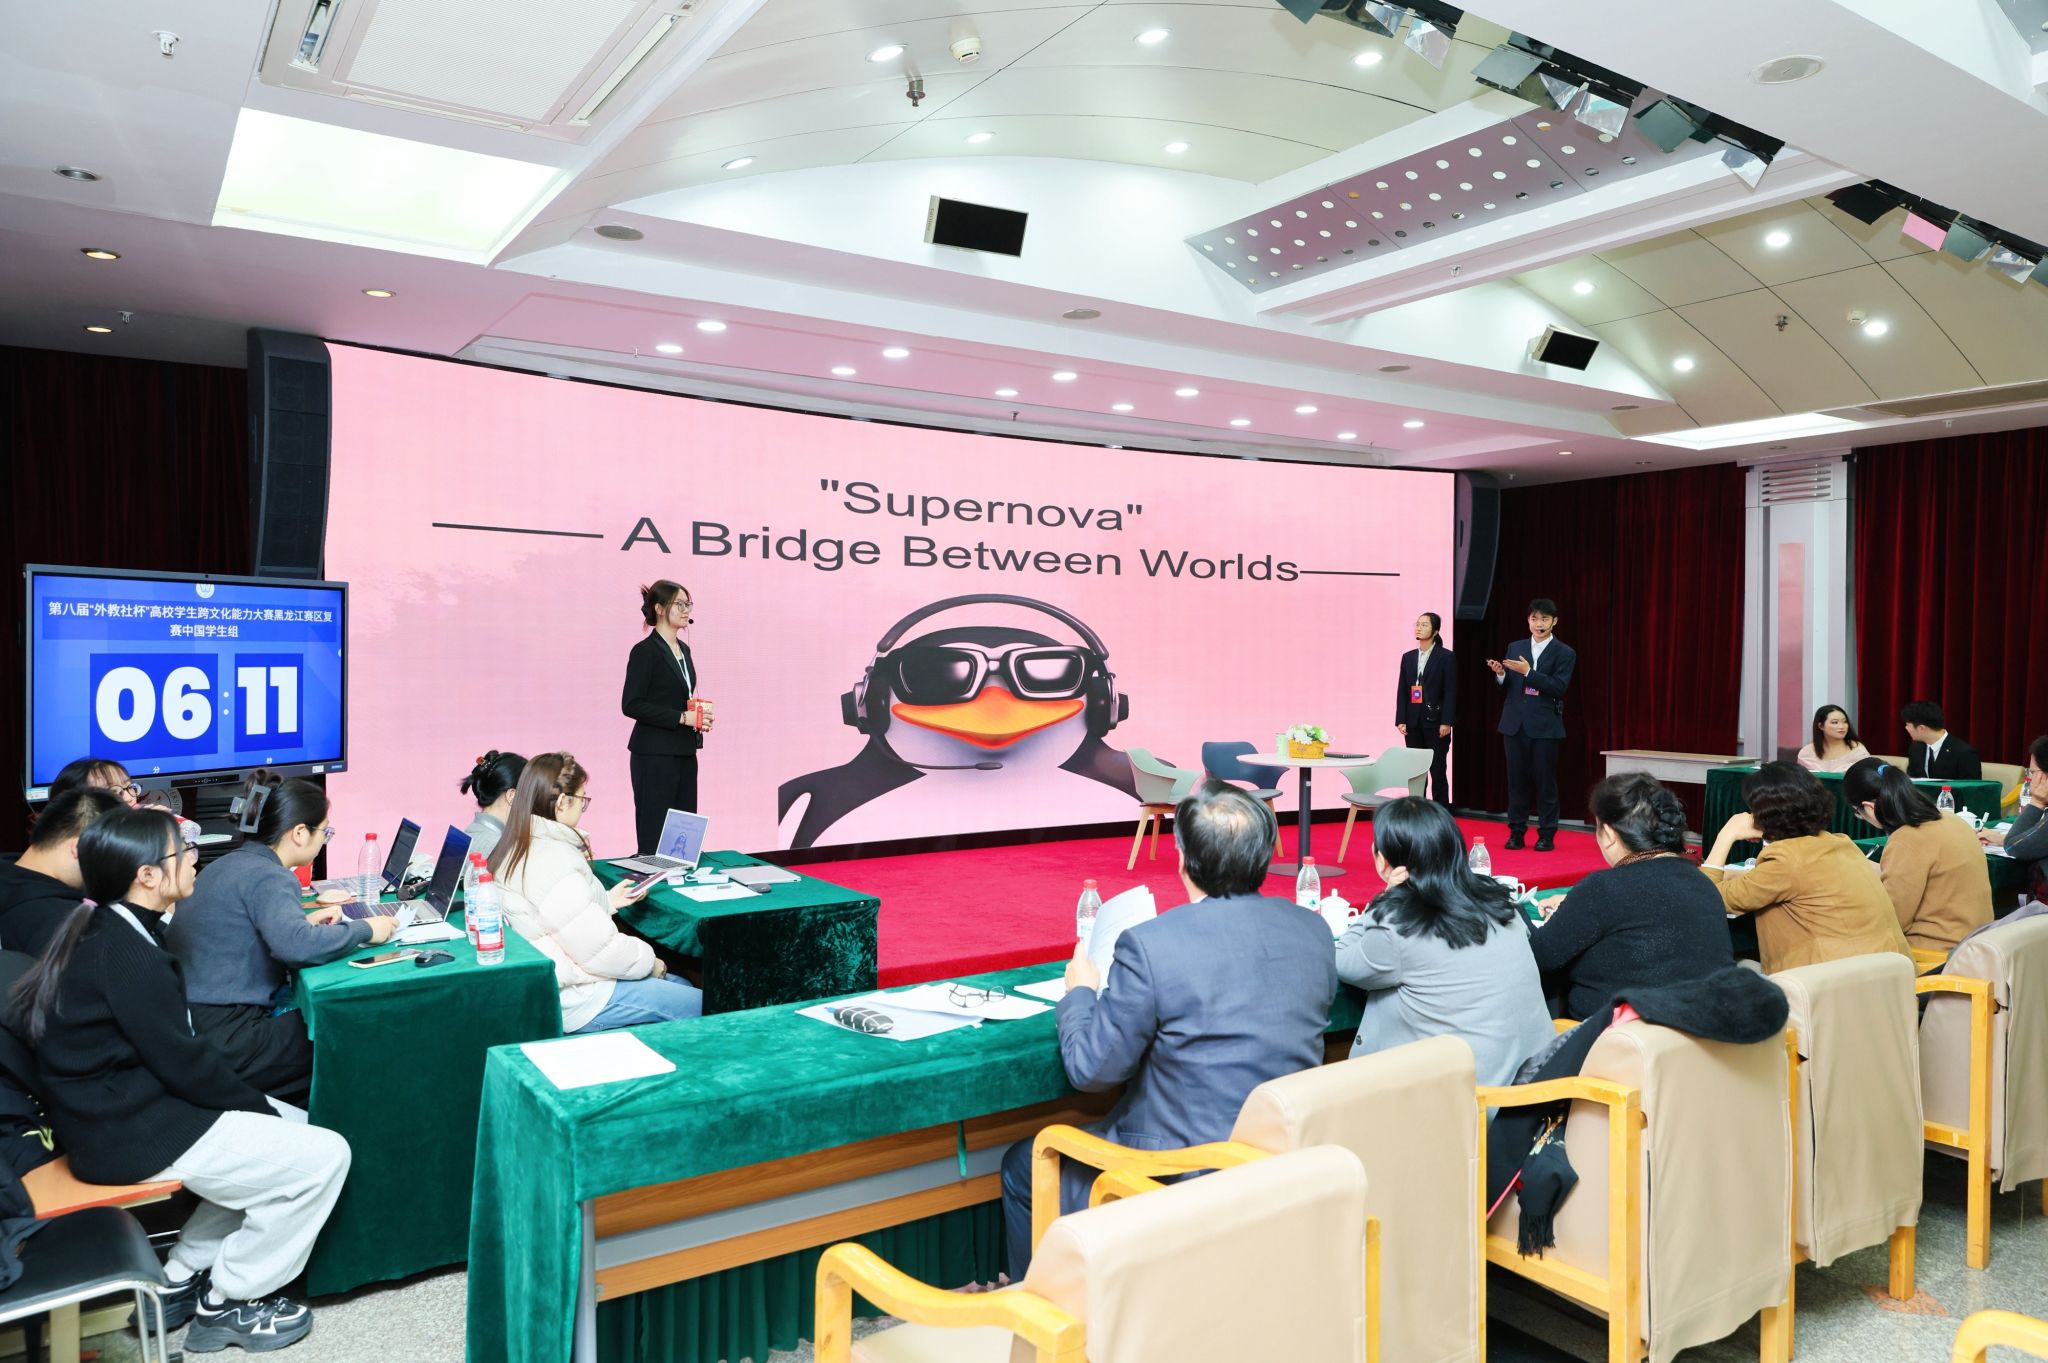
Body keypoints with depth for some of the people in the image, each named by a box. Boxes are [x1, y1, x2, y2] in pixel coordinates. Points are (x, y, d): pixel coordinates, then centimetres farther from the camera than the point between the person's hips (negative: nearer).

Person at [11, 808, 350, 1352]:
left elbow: (170, 1043, 11)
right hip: (134, 1135, -10)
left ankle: (182, 1279, 20)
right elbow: (184, 1062, -21)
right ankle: (227, 1304, 8)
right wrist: (260, 1105, -6)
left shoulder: (99, 931, 8)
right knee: (324, 1156, -9)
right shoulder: (128, 956, -24)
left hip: (119, 1104, 10)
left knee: (296, 1131, 16)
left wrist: (255, 1101, 7)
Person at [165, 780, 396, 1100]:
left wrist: (304, 921, 17)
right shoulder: (269, 877, -16)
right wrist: (365, 929, -19)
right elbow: (296, 946, -33)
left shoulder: (231, 863, 12)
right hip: (225, 1040, -10)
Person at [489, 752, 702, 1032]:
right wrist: (650, 962, -6)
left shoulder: (515, 850, 6)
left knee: (682, 985, 16)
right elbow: (600, 950, -22)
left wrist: (608, 901, 16)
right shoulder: (556, 860, -25)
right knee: (700, 1005, -8)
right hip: (570, 1003, -11)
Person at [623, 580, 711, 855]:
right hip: (655, 754, -8)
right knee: (655, 835, -4)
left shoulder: (683, 649, 15)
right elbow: (631, 705, -16)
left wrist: (699, 714, 4)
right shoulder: (645, 651, -9)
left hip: (684, 753, 8)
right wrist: (683, 718, -18)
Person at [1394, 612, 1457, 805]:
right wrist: (1400, 720, 1)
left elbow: (1451, 691, -7)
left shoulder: (1446, 657, -3)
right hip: (1413, 722, 4)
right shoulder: (1408, 657, 11)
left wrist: (1447, 722, -14)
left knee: (1438, 771, -1)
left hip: (1435, 721, -4)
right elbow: (1401, 691, 9)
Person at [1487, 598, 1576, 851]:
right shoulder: (1515, 647, 11)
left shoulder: (1564, 653, -1)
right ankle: (1516, 832, 14)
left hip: (1544, 726, -3)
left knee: (1545, 781, 1)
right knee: (1516, 779, 7)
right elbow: (1506, 686, 11)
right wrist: (1500, 674, -11)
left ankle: (1547, 835, 11)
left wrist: (1528, 672, -21)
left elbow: (1559, 687, -13)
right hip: (1515, 723, 4)